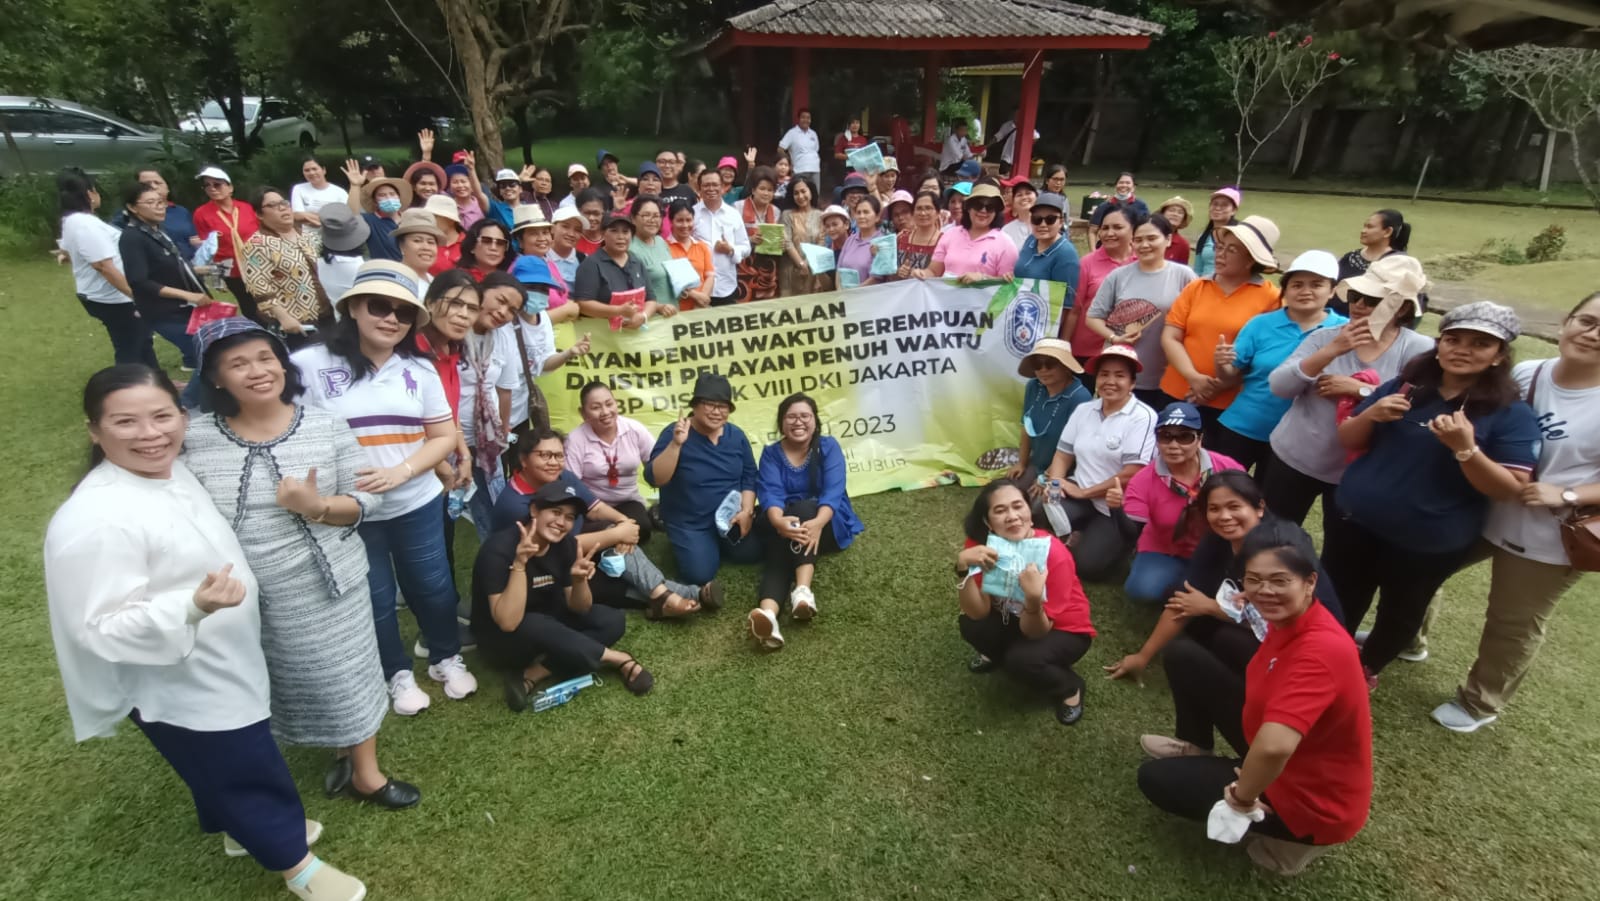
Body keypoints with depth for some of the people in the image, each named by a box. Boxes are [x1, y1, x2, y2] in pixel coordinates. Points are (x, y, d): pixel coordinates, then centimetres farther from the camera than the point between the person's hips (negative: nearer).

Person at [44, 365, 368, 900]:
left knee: (226, 766, 30)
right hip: (178, 690, -8)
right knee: (249, 773, 11)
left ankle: (245, 829, 54)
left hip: (220, 670, 8)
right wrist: (195, 607, -43)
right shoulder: (96, 521, -32)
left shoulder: (172, 471, -3)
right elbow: (103, 629, -29)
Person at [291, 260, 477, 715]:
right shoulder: (310, 364, -10)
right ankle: (397, 673, 37)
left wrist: (401, 472, -15)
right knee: (374, 597, 14)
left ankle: (447, 658, 39)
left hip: (417, 504, 2)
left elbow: (444, 437, 0)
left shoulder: (419, 369, 0)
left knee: (432, 584, 15)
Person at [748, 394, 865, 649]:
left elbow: (833, 491, -17)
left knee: (804, 508, -33)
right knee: (779, 545, -33)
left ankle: (803, 591, -52)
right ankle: (768, 614, -63)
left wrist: (817, 523, -40)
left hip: (828, 525, 0)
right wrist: (778, 522, -40)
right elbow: (770, 493, -16)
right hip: (785, 524, 1)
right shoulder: (771, 453, 1)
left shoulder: (829, 446, -2)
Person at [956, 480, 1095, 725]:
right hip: (1015, 619, 4)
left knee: (1022, 659, -31)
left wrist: (1034, 598, -47)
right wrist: (964, 565, -41)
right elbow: (978, 612, -25)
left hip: (1064, 629, -3)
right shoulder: (981, 543, -22)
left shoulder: (1054, 554, -32)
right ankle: (999, 653, 11)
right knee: (970, 625, -25)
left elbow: (1034, 632, -26)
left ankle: (1070, 688, 3)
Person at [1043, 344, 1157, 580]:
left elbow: (1131, 475, -18)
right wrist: (1055, 483, -11)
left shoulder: (1143, 417, -12)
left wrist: (1084, 492, -14)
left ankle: (1120, 541, 12)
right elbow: (1063, 454, 10)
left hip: (1118, 507, -4)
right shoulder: (1083, 410, 8)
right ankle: (1078, 536, 5)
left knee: (1087, 565, -20)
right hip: (1079, 494, 4)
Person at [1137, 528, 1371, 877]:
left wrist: (1243, 796, -28)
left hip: (1311, 799, -8)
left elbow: (1274, 747, -47)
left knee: (1154, 778, 2)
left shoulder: (1321, 650, -36)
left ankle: (1290, 835, 9)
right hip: (1278, 761, 8)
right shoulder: (1288, 620, -8)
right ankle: (1195, 749, 26)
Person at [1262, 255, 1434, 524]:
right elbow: (1278, 386, -15)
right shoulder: (1326, 337, -4)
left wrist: (1359, 389, -24)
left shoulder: (1419, 350, -8)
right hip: (1293, 459, 1)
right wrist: (1332, 350, -23)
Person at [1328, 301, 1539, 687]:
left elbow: (1511, 489, -14)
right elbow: (1348, 441, 5)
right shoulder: (1404, 385, 1)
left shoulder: (1512, 413, -8)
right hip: (1355, 521, 3)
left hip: (1429, 543, -2)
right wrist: (1370, 414, -16)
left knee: (1400, 616, 18)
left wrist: (1465, 449, -29)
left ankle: (1367, 667, 43)